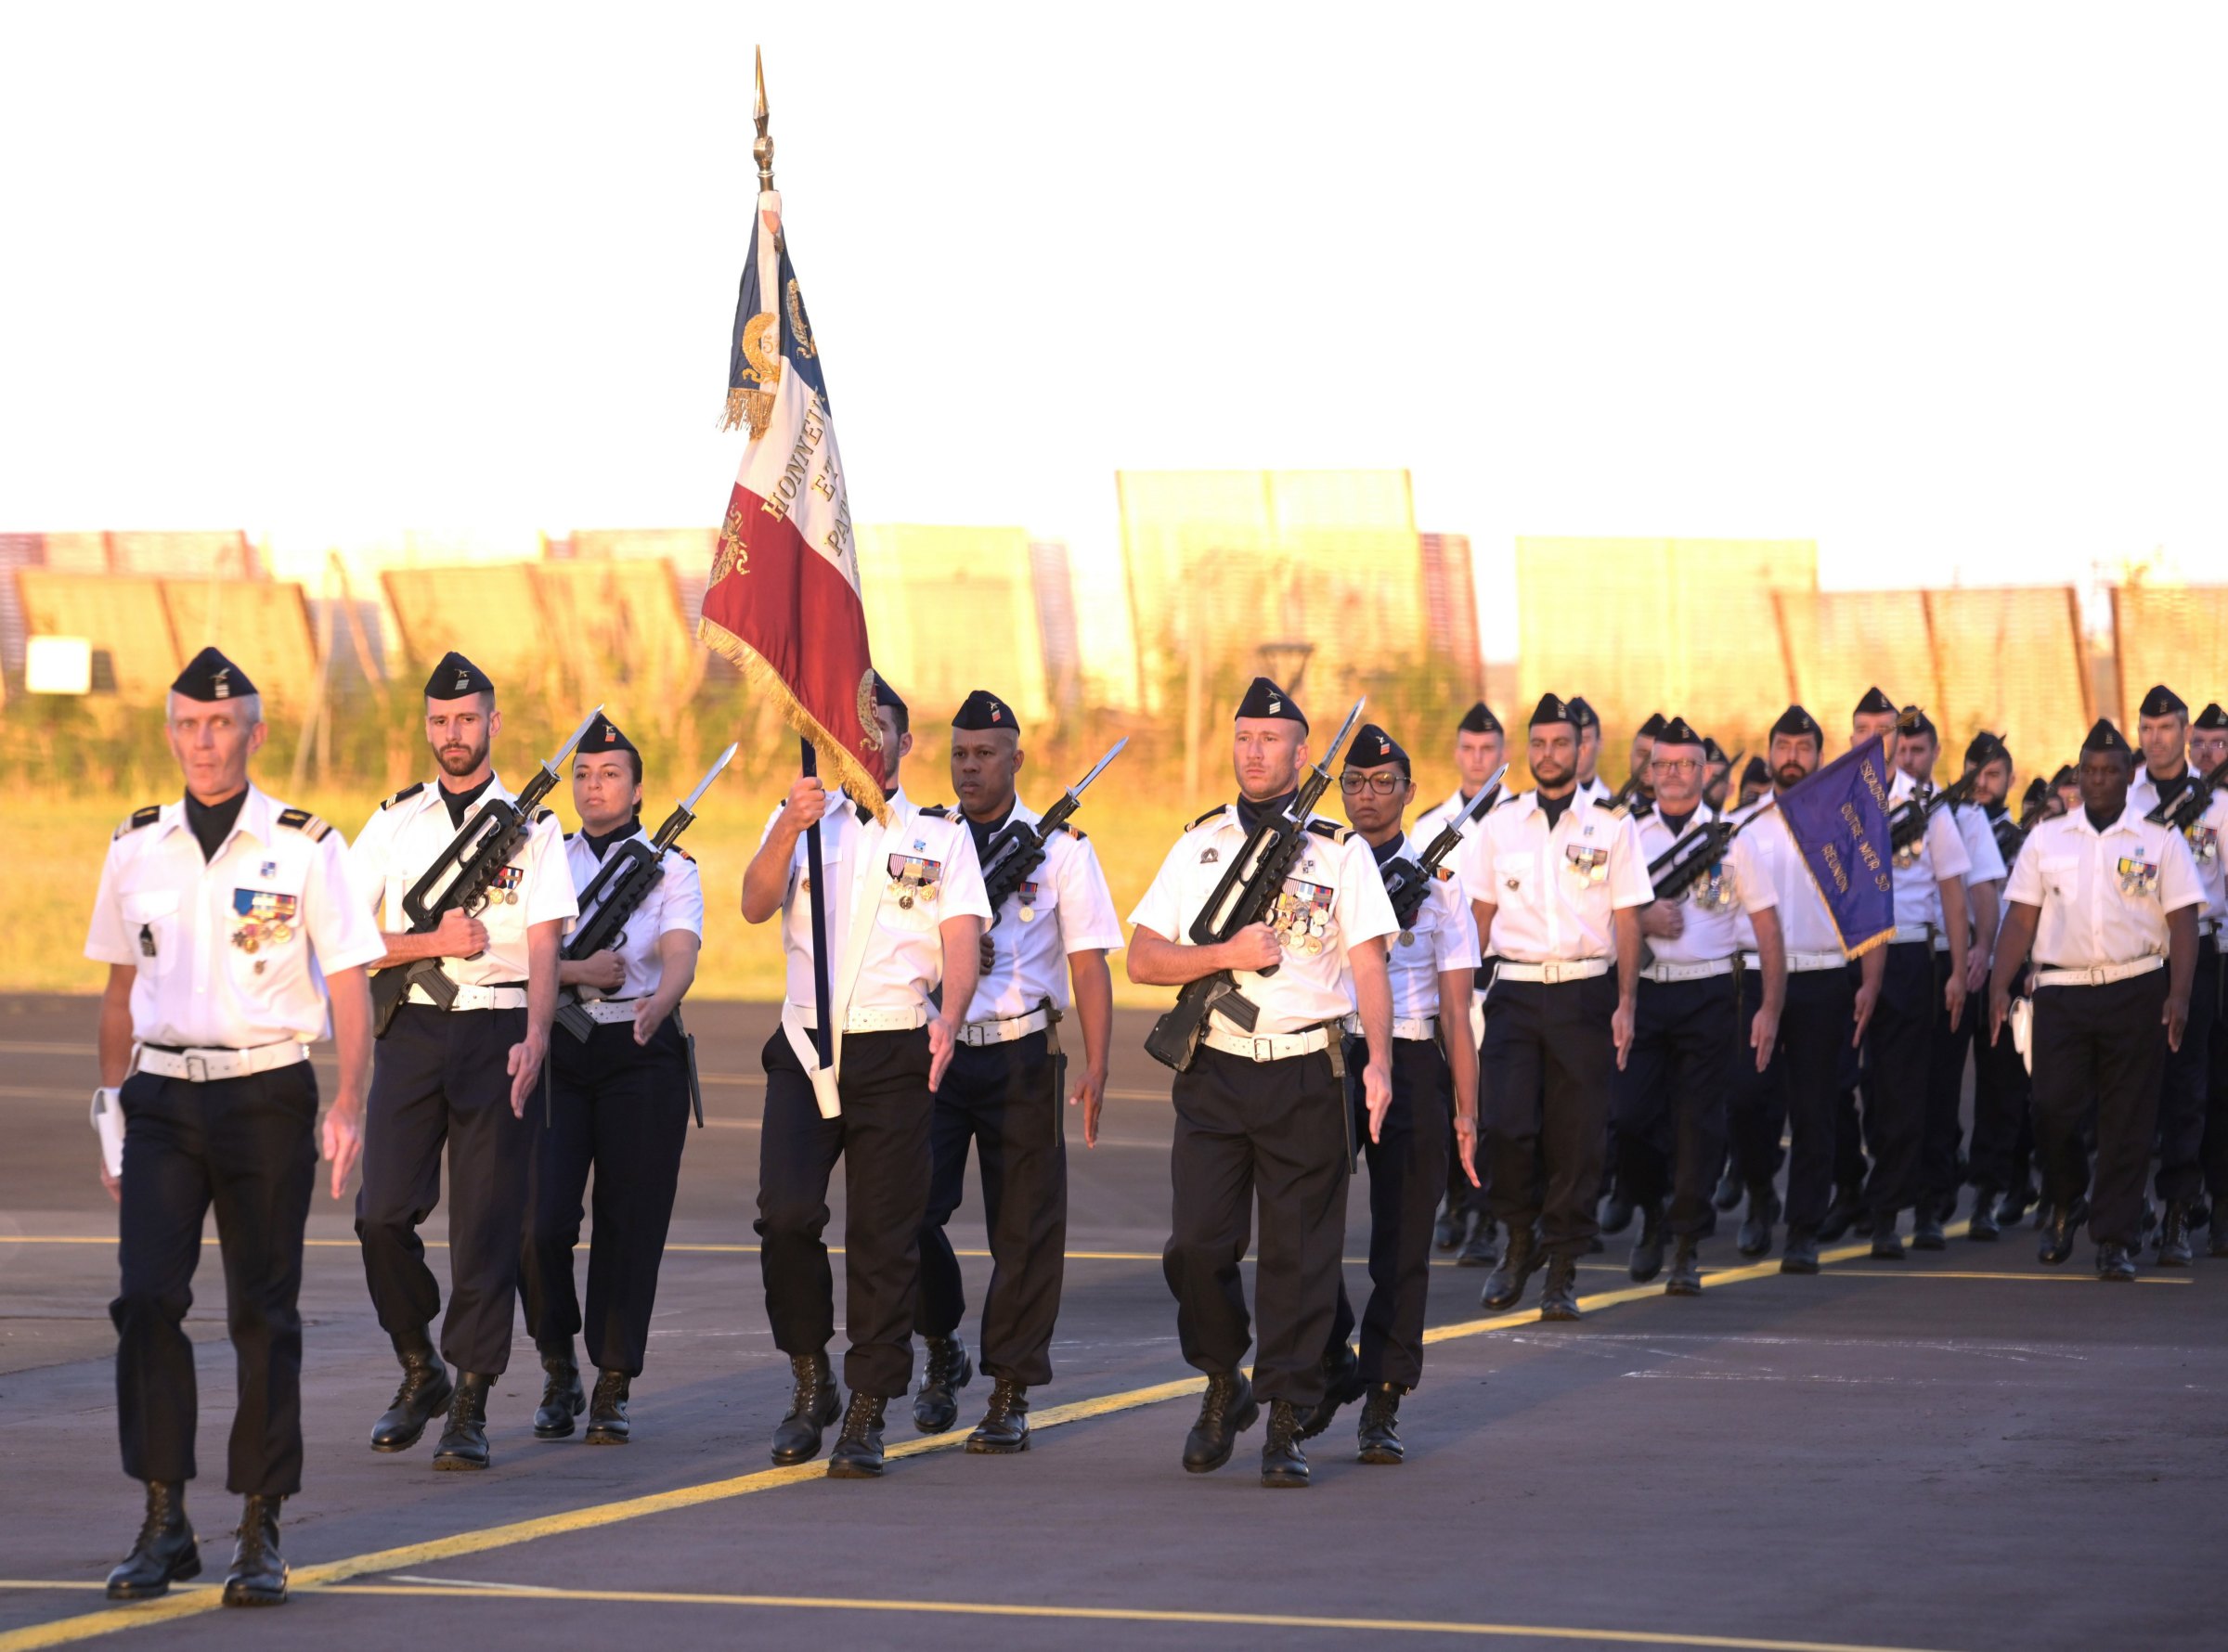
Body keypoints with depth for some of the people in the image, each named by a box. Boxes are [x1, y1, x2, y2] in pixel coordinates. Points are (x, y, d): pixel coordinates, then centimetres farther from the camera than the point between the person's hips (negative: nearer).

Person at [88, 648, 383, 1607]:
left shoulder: (304, 848, -1)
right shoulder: (137, 849, 8)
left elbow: (350, 990, -1)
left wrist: (347, 1111, -10)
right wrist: (111, 1106, 16)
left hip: (267, 1096, -2)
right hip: (163, 1097, 2)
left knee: (264, 1312, 1)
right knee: (146, 1296, -11)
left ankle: (260, 1535, 9)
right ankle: (163, 1525, -4)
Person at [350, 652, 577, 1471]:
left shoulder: (532, 828, 4)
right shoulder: (394, 821, 10)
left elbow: (543, 948, -5)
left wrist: (534, 1038, -20)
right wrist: (431, 942, -9)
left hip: (498, 1034, -2)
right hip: (412, 1031, 2)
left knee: (487, 1225, -4)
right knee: (383, 1214, -6)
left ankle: (470, 1407, 1)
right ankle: (420, 1372, 16)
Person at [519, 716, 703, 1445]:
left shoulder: (670, 867, 4)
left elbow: (682, 956, -12)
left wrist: (659, 1003, -33)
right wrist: (579, 971, -13)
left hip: (640, 1056, -1)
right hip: (556, 1054, 1)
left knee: (629, 1223, -1)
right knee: (540, 1220, -10)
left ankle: (613, 1390, 7)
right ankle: (557, 1367, 11)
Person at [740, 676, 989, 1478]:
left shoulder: (942, 833, 10)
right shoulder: (800, 818, 12)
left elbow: (963, 938, 0)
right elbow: (756, 905, -3)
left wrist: (947, 1018, -19)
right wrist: (791, 827, -20)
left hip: (896, 1052, -1)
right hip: (806, 1049, 1)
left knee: (884, 1235, -2)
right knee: (787, 1214, -14)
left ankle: (866, 1416, 4)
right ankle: (810, 1378, 7)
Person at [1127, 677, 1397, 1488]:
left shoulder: (1341, 851, 5)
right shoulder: (1199, 844, 10)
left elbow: (1368, 966, -1)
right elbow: (1144, 959, 6)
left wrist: (1379, 1061, -14)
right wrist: (1228, 953, -10)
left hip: (1306, 1076, -2)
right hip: (1215, 1072, 2)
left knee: (1299, 1255, -1)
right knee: (1197, 1246, -5)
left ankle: (1285, 1426, 5)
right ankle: (1223, 1385, 19)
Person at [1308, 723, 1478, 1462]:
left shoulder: (1438, 881, 7)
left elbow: (1456, 1007, 6)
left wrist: (1466, 1112, 0)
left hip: (1411, 1066, 0)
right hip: (1325, 1055, 0)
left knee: (1403, 1241, 1)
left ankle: (1384, 1403, 8)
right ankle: (1333, 1365, 14)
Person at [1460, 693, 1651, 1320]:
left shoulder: (1611, 827, 5)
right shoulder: (1498, 826, 9)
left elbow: (1628, 920, 5)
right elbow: (1480, 913, 11)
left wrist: (1625, 1005, -2)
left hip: (1585, 992, -1)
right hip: (1515, 989, 1)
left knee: (1577, 1137, -1)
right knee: (1506, 1126, -12)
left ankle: (1562, 1271, 9)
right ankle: (1521, 1240, 12)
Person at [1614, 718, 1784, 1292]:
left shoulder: (1730, 837, 5)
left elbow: (1767, 926, 4)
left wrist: (1770, 1009, -2)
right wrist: (1641, 920, -11)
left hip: (1709, 994, -1)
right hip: (1642, 990, 1)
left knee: (1699, 1123, -1)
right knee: (1630, 1115, -6)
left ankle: (1687, 1247, 7)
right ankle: (1653, 1213, 20)